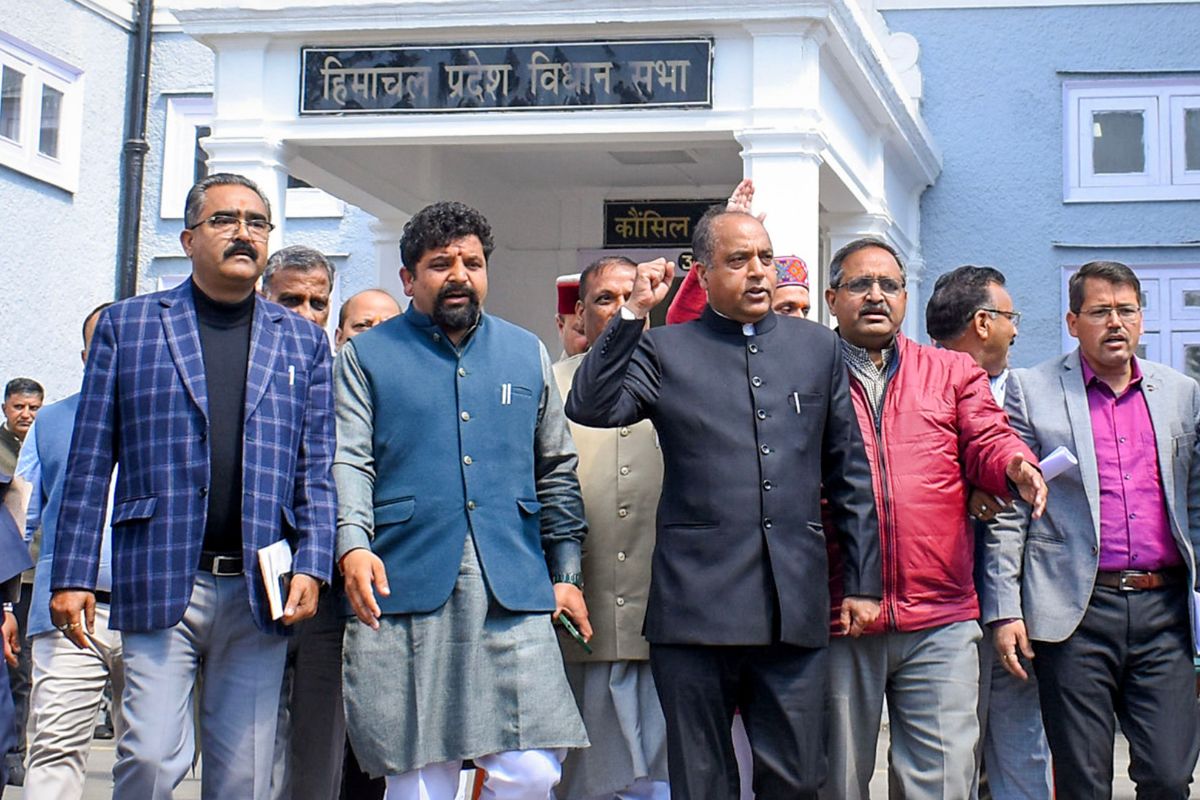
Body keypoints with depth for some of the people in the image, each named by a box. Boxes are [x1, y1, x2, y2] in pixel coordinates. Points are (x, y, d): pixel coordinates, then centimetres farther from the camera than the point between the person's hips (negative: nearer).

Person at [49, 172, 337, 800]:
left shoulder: (303, 342, 13)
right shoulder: (126, 325, 9)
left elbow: (317, 471, 10)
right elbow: (90, 462, 6)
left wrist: (311, 567, -3)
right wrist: (72, 575, -1)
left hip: (260, 590, 2)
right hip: (161, 583, -2)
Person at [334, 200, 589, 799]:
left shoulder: (526, 355, 17)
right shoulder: (367, 357, 10)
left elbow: (556, 471, 19)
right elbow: (348, 460, 0)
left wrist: (567, 573, 12)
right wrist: (353, 545, -18)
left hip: (514, 593, 2)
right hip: (403, 591, -2)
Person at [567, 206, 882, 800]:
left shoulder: (817, 347, 13)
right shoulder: (664, 350, 6)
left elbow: (850, 474, 14)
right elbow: (589, 409, -10)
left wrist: (863, 583, 10)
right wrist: (634, 313, -14)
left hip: (795, 608, 2)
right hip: (698, 608, -2)